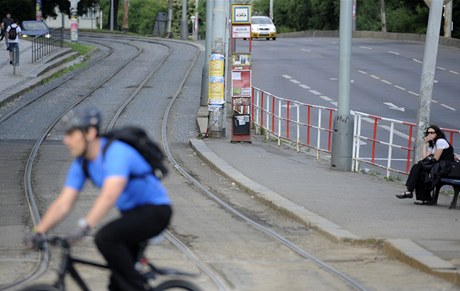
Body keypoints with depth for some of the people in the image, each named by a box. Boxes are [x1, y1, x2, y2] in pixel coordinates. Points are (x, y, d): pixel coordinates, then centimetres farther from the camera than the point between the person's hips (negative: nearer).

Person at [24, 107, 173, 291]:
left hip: (156, 209, -9)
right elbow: (63, 204, -3)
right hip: (131, 213, 9)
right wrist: (38, 233, -15)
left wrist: (84, 226, -48)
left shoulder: (116, 152, -26)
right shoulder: (81, 164, -1)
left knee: (106, 237, -30)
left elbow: (110, 195, -40)